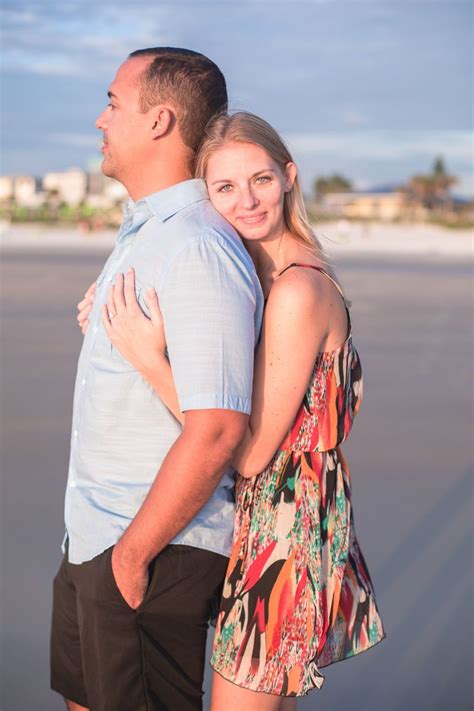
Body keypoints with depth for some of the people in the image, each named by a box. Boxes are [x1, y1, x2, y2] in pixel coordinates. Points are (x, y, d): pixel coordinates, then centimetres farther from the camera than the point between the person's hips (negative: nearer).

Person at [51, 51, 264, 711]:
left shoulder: (196, 249, -23)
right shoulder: (143, 233, 11)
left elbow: (215, 428, -29)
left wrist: (133, 553, -21)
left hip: (155, 552, -10)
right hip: (94, 536, 10)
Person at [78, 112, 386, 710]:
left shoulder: (299, 290, -23)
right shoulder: (259, 273, 6)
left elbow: (248, 452, -22)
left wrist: (151, 360, -24)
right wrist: (117, 321, -2)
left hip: (285, 524, -9)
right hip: (267, 519, 9)